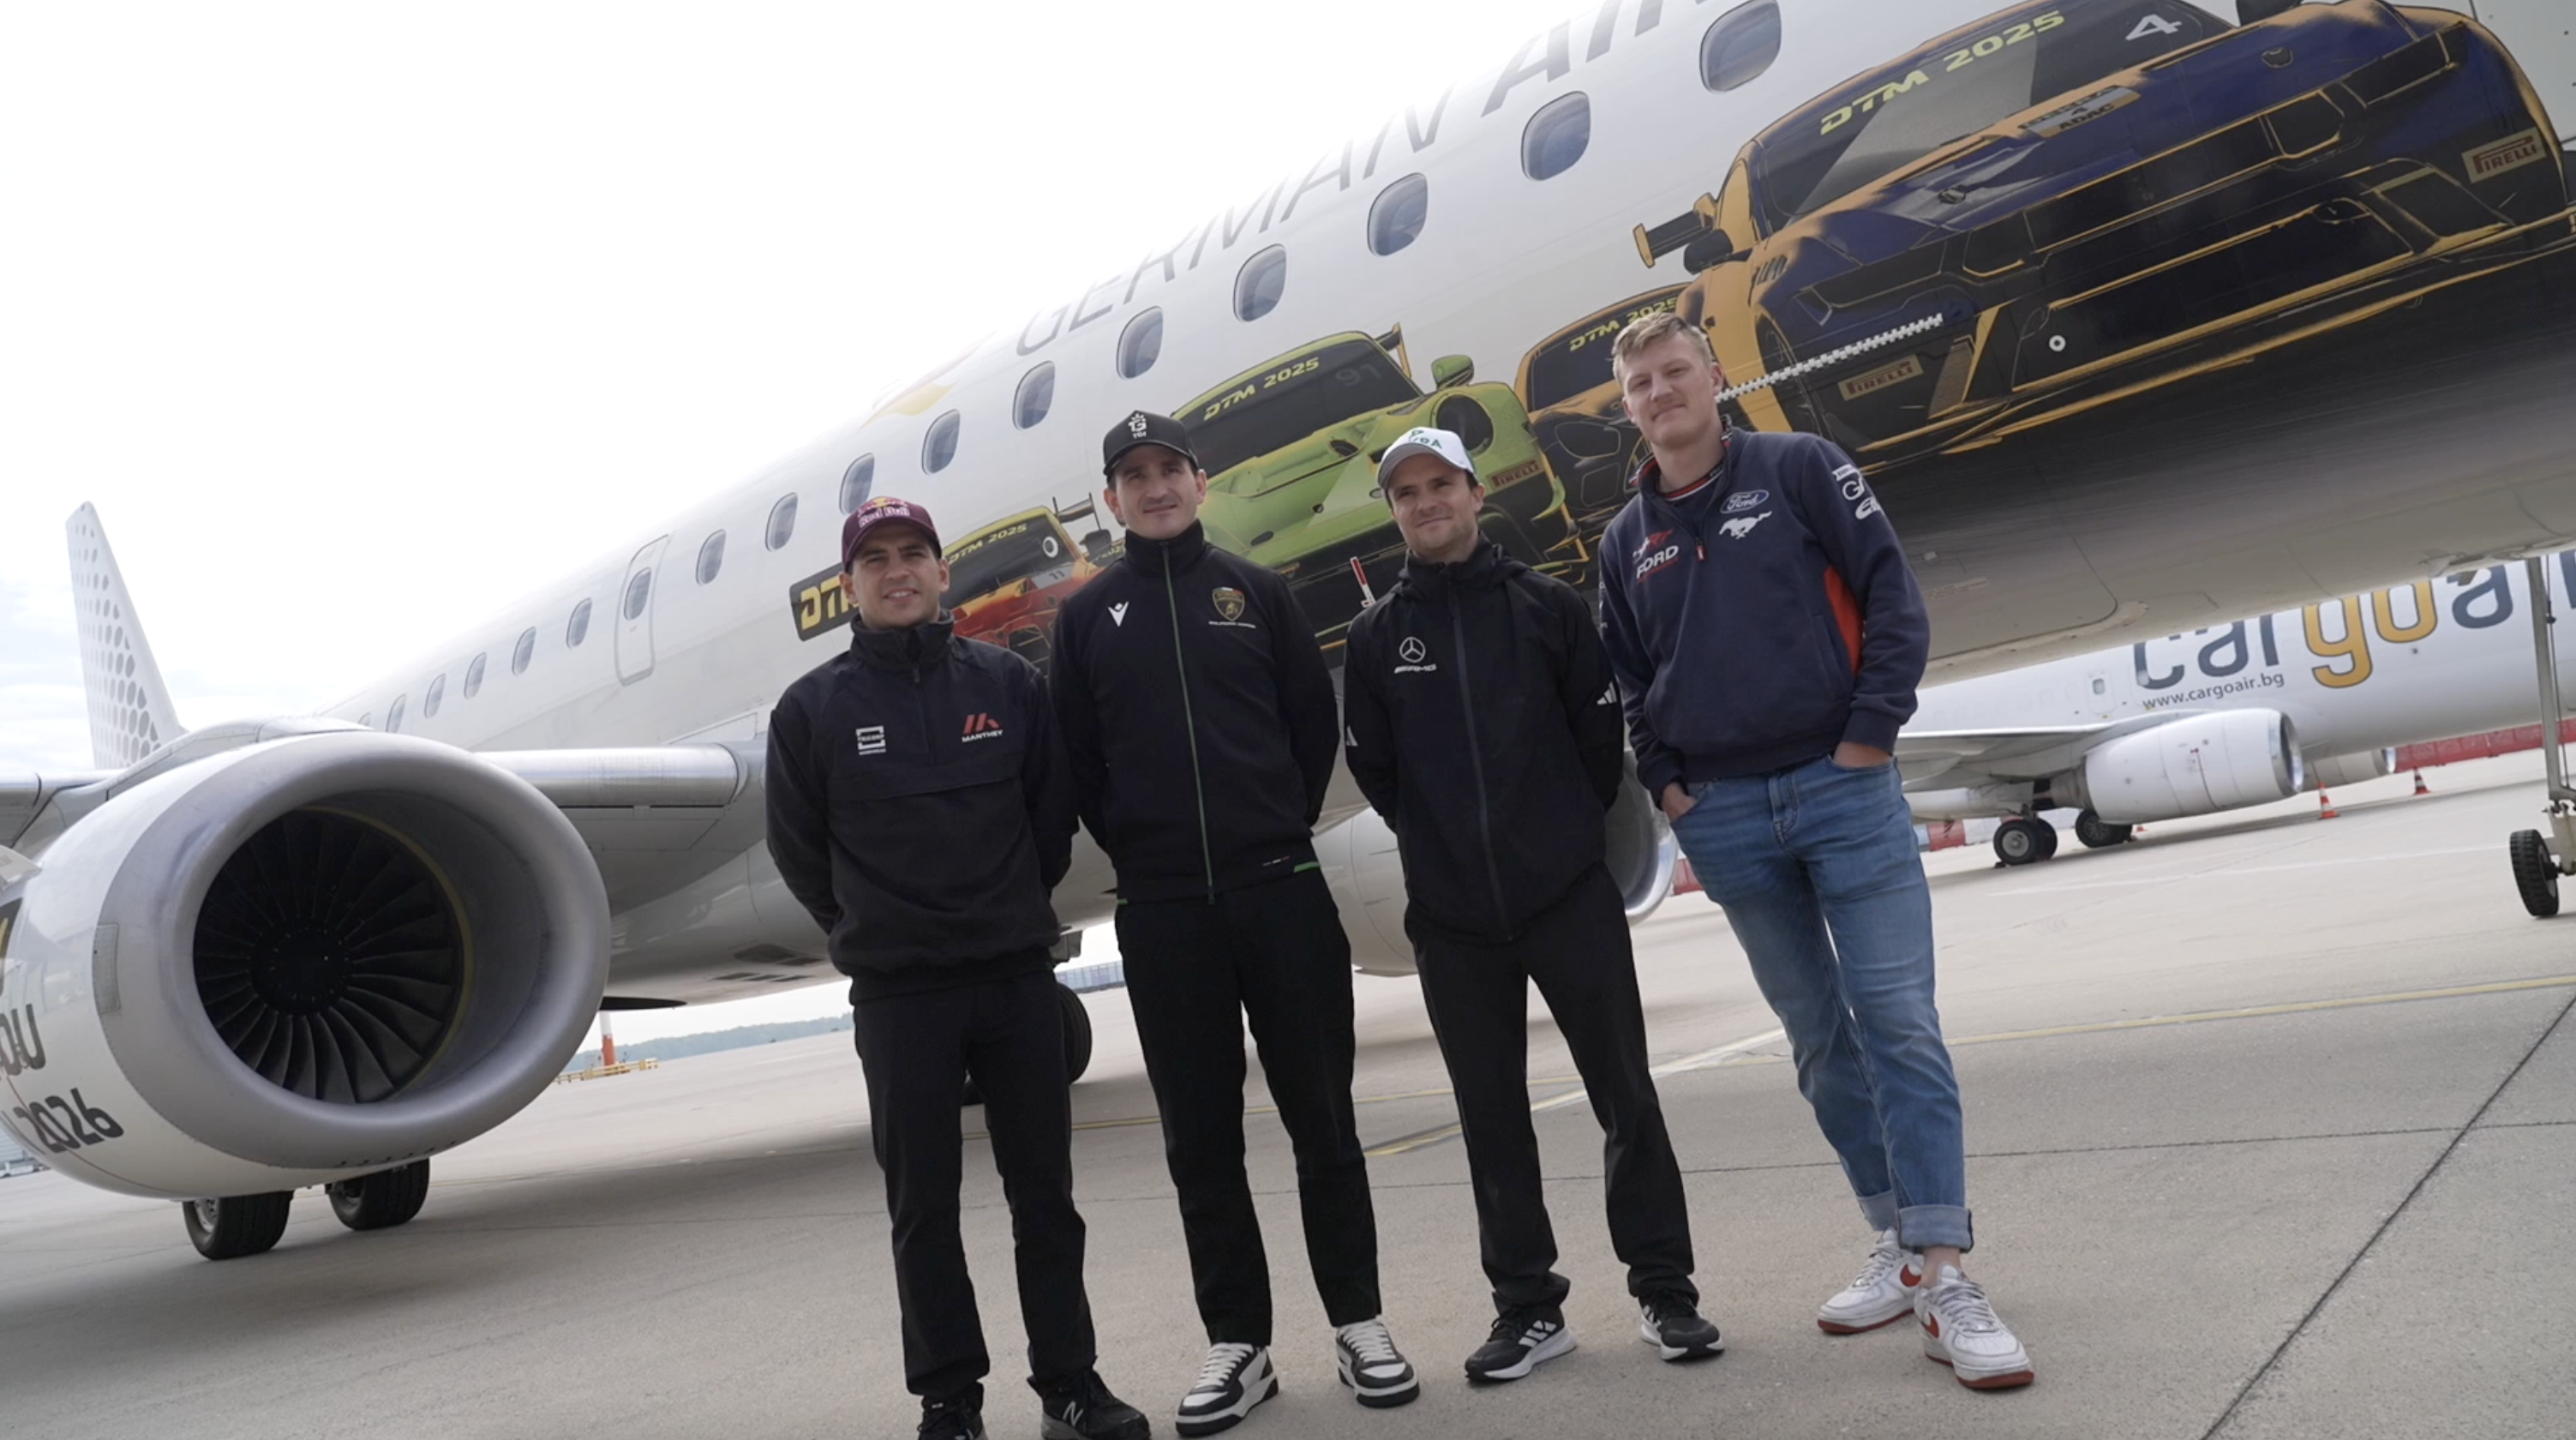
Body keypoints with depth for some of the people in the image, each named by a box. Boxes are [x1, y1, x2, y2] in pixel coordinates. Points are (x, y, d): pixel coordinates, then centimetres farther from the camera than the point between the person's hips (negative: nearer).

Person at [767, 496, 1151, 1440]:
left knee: (1044, 1192, 9)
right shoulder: (813, 707, -1)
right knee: (923, 1207, 7)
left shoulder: (1008, 682, 2)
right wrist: (868, 931, 10)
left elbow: (1051, 809, 9)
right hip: (895, 997, -1)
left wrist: (1017, 905, 9)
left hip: (1019, 974, 2)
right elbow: (798, 846, 8)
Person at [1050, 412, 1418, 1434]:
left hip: (1281, 888, 0)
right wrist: (1140, 854, 4)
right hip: (1160, 912, 1)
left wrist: (1280, 827, 4)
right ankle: (1238, 1342, 17)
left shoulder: (1254, 590, 8)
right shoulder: (1086, 615, 7)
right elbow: (1078, 761, 8)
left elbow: (1315, 718, 8)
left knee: (1321, 1118, 6)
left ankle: (1358, 1323, 18)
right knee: (1200, 1138, 6)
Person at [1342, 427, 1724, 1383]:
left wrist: (1568, 830, 6)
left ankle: (1663, 1289, 17)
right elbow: (1373, 768, 7)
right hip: (1451, 917, 2)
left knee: (1626, 1098, 3)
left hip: (1570, 895, -1)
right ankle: (1527, 1306, 19)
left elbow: (1600, 730, 4)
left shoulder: (1548, 605, 3)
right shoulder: (1376, 636, 6)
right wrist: (1447, 847, 8)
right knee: (1492, 1117, 8)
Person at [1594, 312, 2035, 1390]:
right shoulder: (1626, 540, 12)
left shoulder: (1799, 468, 1)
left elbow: (1891, 591, -4)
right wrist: (1663, 782, 6)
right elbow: (1629, 678, 18)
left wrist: (1872, 729, -11)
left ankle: (1941, 1274, -4)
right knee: (1818, 1040, 9)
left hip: (1841, 785, -4)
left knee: (1898, 1024, -8)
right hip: (1724, 817, 4)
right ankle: (1897, 1239, 21)